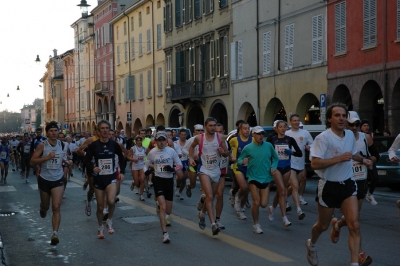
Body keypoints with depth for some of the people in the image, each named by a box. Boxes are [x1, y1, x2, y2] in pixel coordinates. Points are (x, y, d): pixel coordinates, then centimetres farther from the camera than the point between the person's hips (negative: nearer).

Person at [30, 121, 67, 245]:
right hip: (44, 179, -1)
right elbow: (32, 161, -14)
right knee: (45, 206, 17)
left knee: (56, 207, -12)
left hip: (58, 180, 1)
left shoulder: (61, 144, 2)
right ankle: (43, 208, 55)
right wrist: (47, 157, -23)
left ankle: (55, 234, -14)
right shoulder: (42, 145, -10)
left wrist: (65, 160, 7)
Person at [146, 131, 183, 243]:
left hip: (169, 180, 2)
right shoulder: (152, 153, 0)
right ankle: (165, 234, -17)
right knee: (163, 207, -18)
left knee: (168, 209, 10)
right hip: (158, 180, -2)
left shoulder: (171, 151, -1)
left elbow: (180, 165, 3)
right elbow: (148, 164, 16)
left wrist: (173, 169, -16)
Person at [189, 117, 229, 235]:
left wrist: (223, 152, -16)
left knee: (211, 197, 15)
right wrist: (191, 158, 3)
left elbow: (227, 153, 6)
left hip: (216, 170, 3)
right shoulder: (199, 138, -5)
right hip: (204, 170, -3)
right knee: (209, 197, -17)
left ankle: (202, 213, 44)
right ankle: (213, 224, -21)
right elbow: (192, 147, 17)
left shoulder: (220, 137, -2)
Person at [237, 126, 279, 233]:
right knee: (256, 202, -7)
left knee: (263, 204, -1)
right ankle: (256, 225, 12)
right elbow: (239, 160, 0)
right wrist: (243, 162, -23)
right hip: (253, 178, -2)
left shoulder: (269, 146, 0)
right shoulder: (248, 148, -5)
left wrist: (273, 167, -4)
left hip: (266, 178, 2)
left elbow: (275, 158, 13)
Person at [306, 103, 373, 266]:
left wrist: (362, 160, 34)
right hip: (329, 186, -5)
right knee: (323, 226, 14)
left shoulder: (350, 135, 5)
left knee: (354, 225, -10)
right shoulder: (323, 138, -18)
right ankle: (311, 245, 46)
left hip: (348, 184, 5)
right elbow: (314, 164, -27)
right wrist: (339, 158, -29)